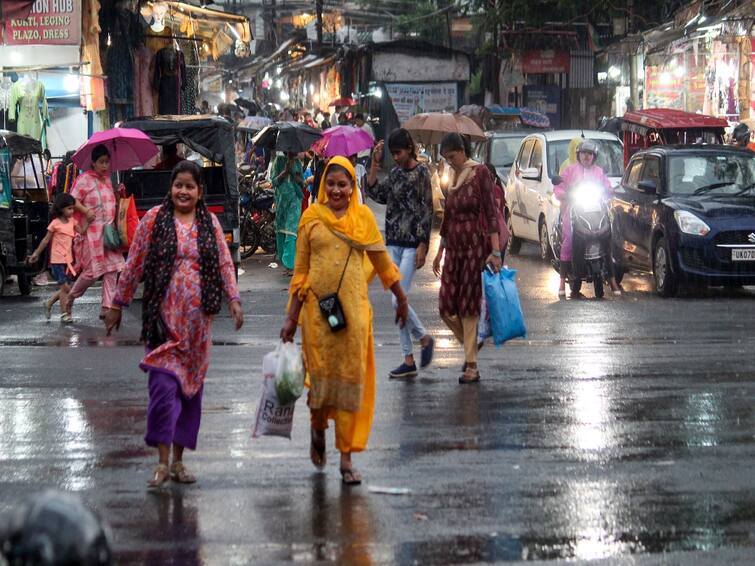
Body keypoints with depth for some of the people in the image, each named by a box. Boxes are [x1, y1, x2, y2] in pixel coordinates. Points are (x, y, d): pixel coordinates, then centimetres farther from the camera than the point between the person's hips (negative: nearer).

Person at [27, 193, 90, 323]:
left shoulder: (72, 221, 8)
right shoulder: (55, 224, -9)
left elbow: (82, 231, -3)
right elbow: (46, 240, -2)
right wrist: (36, 253, 2)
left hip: (68, 259, 6)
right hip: (58, 260, -6)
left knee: (67, 287, 8)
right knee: (65, 287, -6)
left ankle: (49, 303, 27)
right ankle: (65, 314, 0)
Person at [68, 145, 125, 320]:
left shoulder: (108, 179, 15)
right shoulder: (84, 179, -7)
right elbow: (73, 200, -11)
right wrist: (85, 210, -26)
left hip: (109, 230, 7)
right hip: (92, 231, -7)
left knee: (112, 269, -1)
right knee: (93, 270, -6)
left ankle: (107, 307, 0)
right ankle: (70, 297, 16)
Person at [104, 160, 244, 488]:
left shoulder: (209, 222, 9)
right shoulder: (155, 218, 0)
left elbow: (225, 263, 10)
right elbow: (134, 264, 2)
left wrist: (233, 299, -1)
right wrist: (118, 304, 3)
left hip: (197, 318, 4)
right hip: (164, 316, -4)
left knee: (191, 387, 7)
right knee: (164, 384, -12)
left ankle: (179, 460, 15)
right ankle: (163, 462, -8)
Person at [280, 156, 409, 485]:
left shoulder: (363, 217, 5)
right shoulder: (312, 217, 3)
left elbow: (381, 261, 16)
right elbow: (300, 270, 6)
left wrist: (401, 298, 23)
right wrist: (292, 317, 3)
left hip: (353, 307, 1)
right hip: (317, 306, -1)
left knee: (352, 378, -1)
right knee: (321, 372, 1)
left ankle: (346, 458, 5)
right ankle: (317, 428, 34)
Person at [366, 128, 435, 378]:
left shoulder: (421, 173, -6)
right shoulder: (395, 173, 14)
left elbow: (426, 210, -9)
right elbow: (374, 192, 5)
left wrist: (422, 246, -14)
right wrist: (374, 164, -1)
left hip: (412, 244, -7)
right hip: (393, 243, 7)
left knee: (399, 300, -14)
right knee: (397, 303, 5)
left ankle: (424, 338, 10)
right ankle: (408, 360, 9)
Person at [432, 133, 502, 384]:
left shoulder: (480, 173, -7)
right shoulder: (452, 179, 13)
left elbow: (491, 213, -11)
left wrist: (495, 251, -17)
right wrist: (440, 251, 22)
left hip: (476, 246, -6)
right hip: (454, 248, 6)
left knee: (468, 306, -5)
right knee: (447, 307, 1)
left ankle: (471, 366, 0)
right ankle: (470, 350, 21)